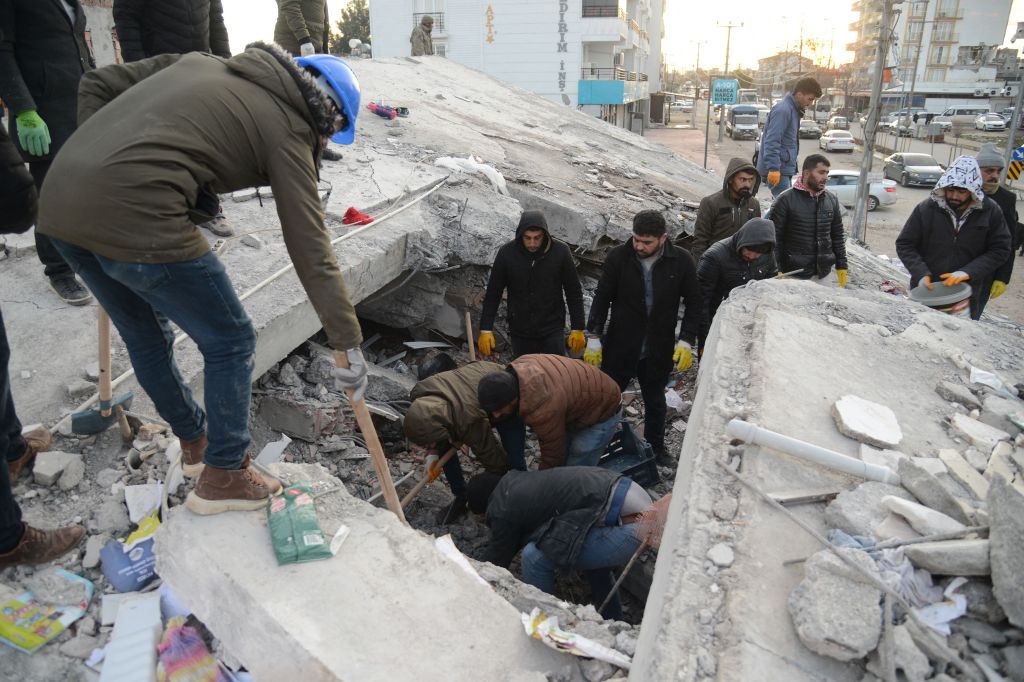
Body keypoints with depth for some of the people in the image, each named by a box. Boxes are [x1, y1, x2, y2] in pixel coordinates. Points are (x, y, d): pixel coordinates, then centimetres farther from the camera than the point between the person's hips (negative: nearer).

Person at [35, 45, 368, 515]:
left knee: (145, 336, 25)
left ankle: (194, 441, 46)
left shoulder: (200, 62, 20)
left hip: (58, 200, 9)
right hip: (136, 219, -8)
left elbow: (96, 85, 22)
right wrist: (348, 346, 1)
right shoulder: (285, 130, 0)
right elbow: (311, 251, -4)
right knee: (230, 342, 10)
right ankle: (223, 477, 24)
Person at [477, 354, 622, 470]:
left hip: (602, 412, -8)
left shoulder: (542, 410, -40)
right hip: (582, 400, 8)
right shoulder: (519, 365, -19)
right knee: (561, 464, 13)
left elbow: (553, 457, -25)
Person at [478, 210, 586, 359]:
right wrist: (485, 330, -6)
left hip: (552, 331, -1)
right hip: (520, 332, 1)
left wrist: (578, 329, -3)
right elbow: (493, 294, -2)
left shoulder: (560, 251, -10)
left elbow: (574, 293, -2)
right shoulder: (506, 253, -9)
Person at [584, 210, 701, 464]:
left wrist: (686, 342, -8)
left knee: (655, 401, 21)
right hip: (620, 346, -1)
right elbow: (602, 299, -6)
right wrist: (594, 339, -7)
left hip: (658, 350, 1)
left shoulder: (682, 261, -11)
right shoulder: (618, 257, -13)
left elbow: (694, 303, -2)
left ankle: (656, 447, 42)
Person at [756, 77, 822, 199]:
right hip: (778, 170, -10)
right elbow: (771, 142, -22)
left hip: (785, 168, 10)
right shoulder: (783, 110, -14)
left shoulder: (793, 110, 17)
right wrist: (773, 168, -28)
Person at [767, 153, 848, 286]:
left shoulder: (832, 200, 10)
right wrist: (776, 272, -13)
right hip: (793, 275, -5)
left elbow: (838, 235, 17)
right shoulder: (786, 199, -7)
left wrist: (842, 266, 13)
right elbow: (774, 237, -8)